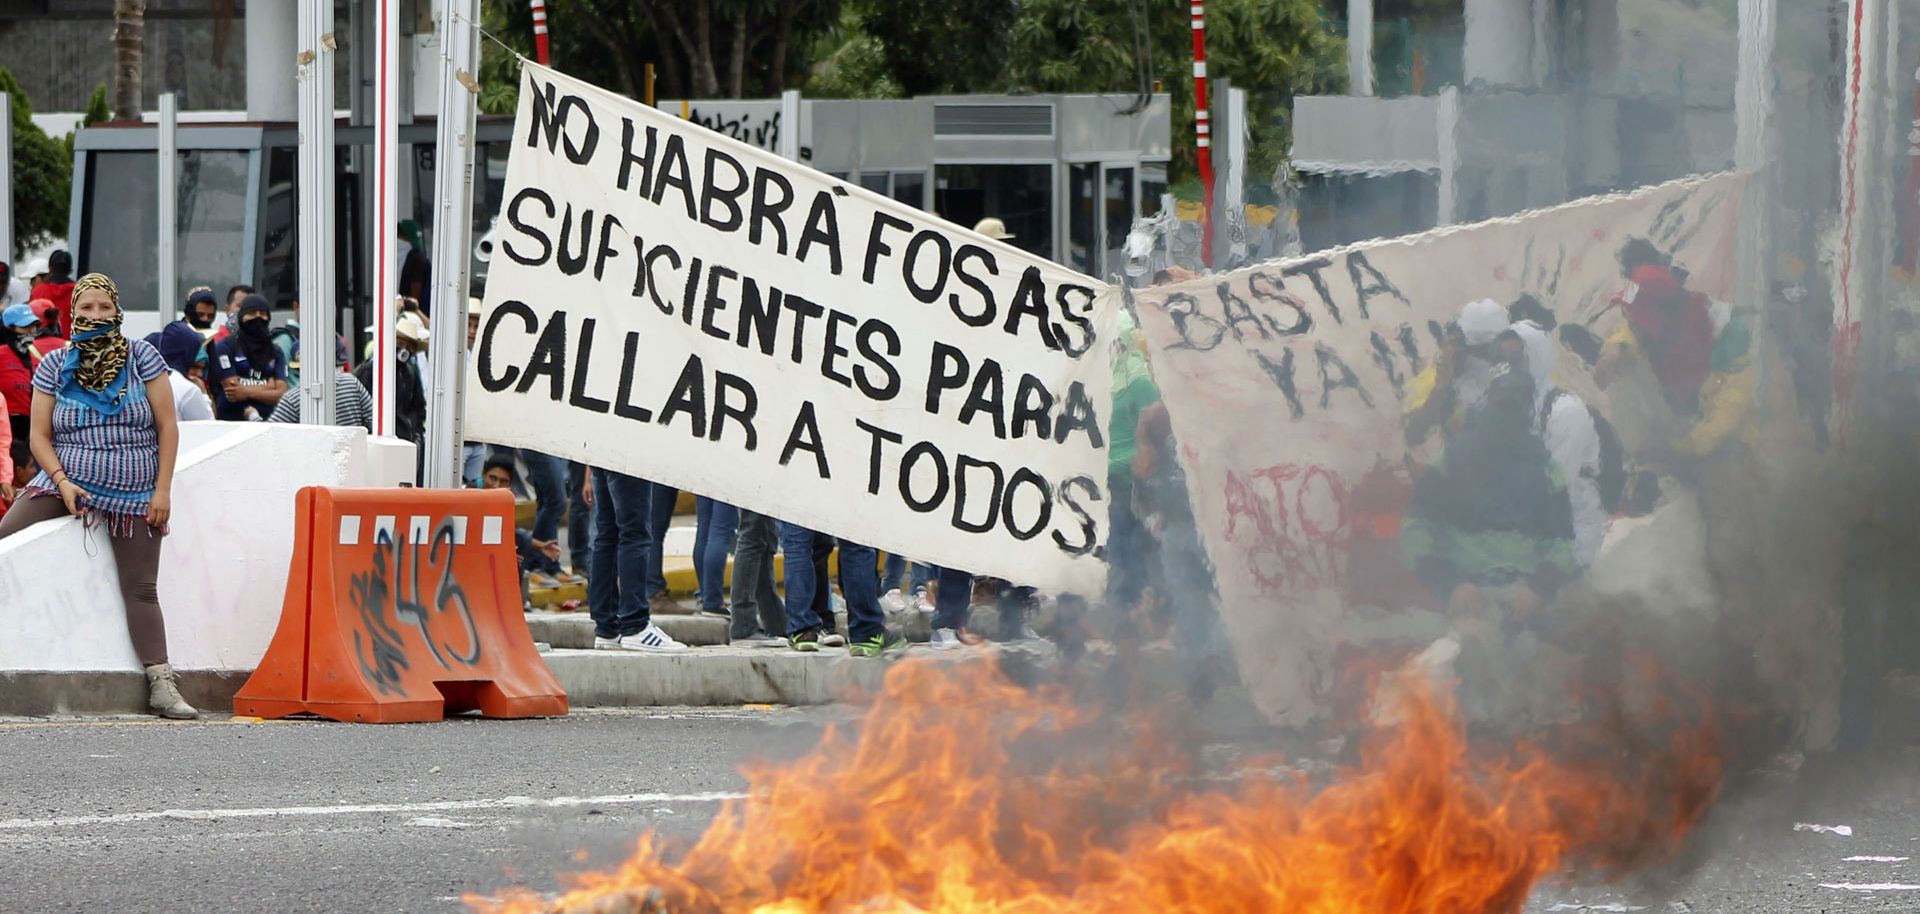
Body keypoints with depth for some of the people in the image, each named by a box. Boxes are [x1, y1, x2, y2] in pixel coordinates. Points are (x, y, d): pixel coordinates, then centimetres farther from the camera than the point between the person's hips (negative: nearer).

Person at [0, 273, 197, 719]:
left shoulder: (142, 358, 0)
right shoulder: (54, 367, 3)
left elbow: (167, 427, -1)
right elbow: (39, 435, 3)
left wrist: (162, 490, -6)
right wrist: (61, 480, -13)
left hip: (134, 496, -1)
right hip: (66, 483, 1)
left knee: (140, 590, -3)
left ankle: (162, 686, -5)